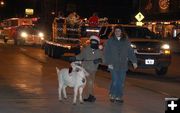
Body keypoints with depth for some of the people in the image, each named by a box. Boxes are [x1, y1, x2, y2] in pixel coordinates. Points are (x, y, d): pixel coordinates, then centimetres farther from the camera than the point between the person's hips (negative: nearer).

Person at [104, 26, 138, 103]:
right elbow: (106, 53, 0)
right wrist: (108, 63, -9)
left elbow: (130, 52, 10)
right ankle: (112, 95, 8)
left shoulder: (126, 41, 10)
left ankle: (119, 97, 13)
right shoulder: (110, 41, 3)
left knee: (121, 82, 3)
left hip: (123, 65, 3)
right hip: (113, 65, -3)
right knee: (115, 81, -10)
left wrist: (134, 61, 0)